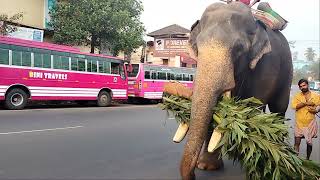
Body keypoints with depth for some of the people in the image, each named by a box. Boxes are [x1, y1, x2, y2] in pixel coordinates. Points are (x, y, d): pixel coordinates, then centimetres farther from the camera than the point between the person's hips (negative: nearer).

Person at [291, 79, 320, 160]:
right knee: (297, 142, 2)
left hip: (310, 123, 0)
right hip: (299, 123, 0)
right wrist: (306, 103, -22)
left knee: (309, 142, 12)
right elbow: (294, 106, -15)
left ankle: (308, 159, 31)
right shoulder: (297, 96, -1)